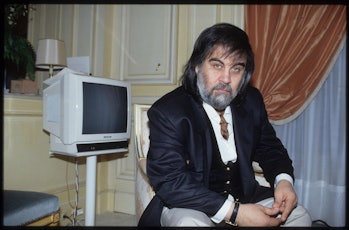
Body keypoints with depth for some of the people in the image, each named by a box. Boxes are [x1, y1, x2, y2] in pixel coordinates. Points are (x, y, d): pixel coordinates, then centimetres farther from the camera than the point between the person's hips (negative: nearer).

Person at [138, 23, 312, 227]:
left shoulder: (252, 101, -2)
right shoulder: (167, 112, -19)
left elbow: (269, 147, 11)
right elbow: (168, 180, -25)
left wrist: (283, 180, -13)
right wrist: (234, 212, -31)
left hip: (245, 196, 6)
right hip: (189, 205, -5)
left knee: (299, 216, -7)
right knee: (189, 222, -34)